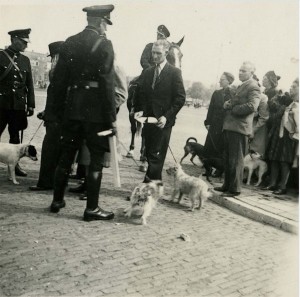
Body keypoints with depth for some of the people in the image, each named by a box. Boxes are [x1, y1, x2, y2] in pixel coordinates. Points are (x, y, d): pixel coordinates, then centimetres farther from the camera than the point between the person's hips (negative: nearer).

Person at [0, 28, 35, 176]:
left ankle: (14, 164, 16)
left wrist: (31, 105, 10)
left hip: (19, 104, 4)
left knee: (15, 136, 9)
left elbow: (29, 84, 13)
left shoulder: (25, 60, 13)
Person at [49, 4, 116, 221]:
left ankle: (57, 201, 25)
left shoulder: (70, 42, 9)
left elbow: (59, 78, 9)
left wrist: (60, 108, 15)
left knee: (66, 155, 15)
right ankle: (92, 208, 7)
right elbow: (107, 83, -14)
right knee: (96, 159, 2)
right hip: (95, 110, -6)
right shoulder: (104, 44, -8)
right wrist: (112, 117, -10)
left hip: (72, 108, 6)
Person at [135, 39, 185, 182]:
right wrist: (140, 110, -1)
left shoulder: (174, 72, -2)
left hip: (163, 121, -5)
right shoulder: (147, 72, 14)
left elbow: (180, 98, -6)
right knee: (150, 155, 8)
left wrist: (166, 116, -14)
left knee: (156, 156, -8)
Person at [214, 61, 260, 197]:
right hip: (230, 127, 10)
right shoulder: (241, 86, 21)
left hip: (239, 128, -9)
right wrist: (228, 104, 4)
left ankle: (235, 189, 5)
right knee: (228, 158, 15)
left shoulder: (253, 87, -9)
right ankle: (227, 185, 26)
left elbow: (252, 106, -22)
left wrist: (232, 108, -13)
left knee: (236, 160, -3)